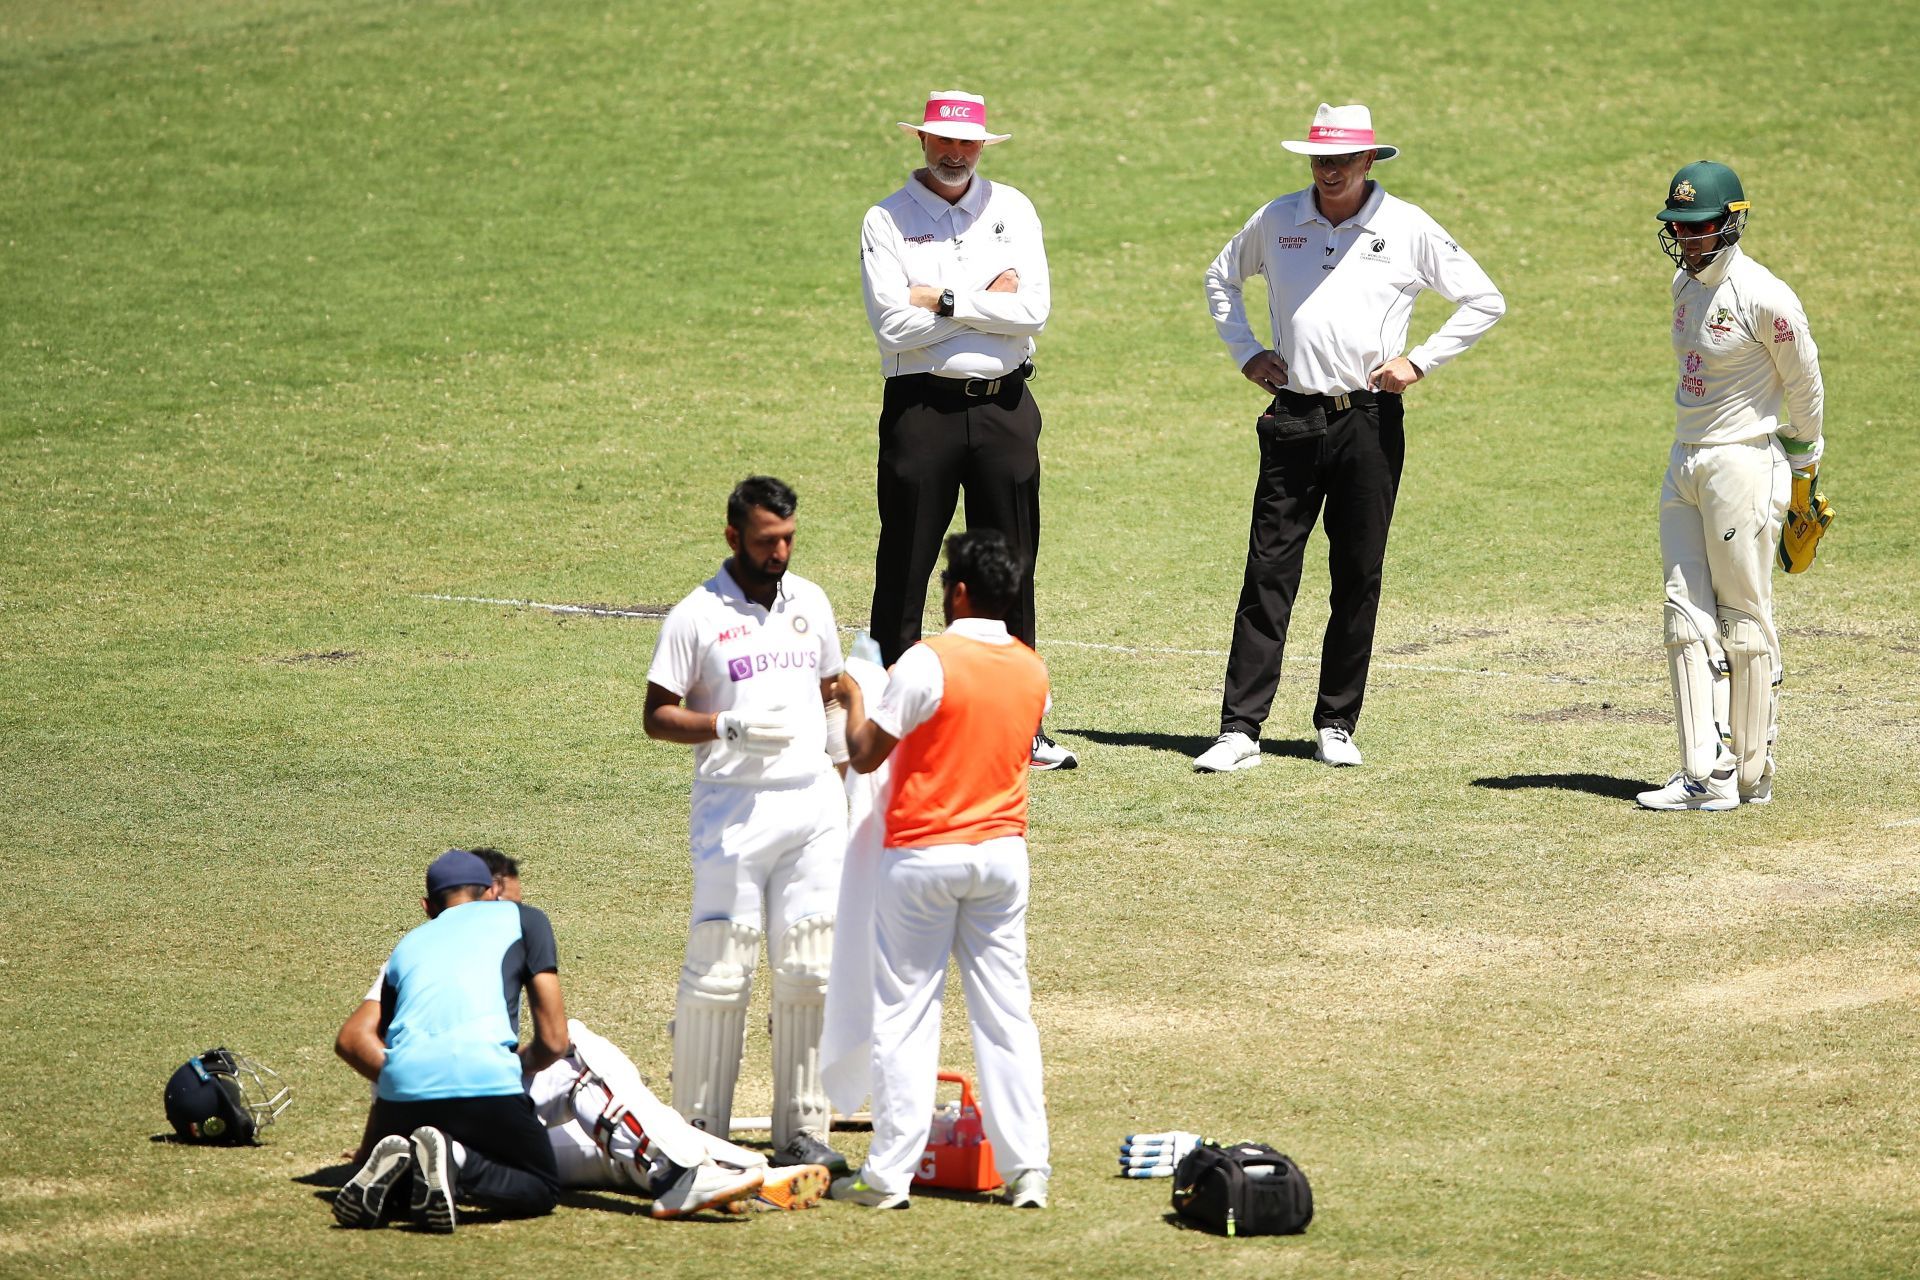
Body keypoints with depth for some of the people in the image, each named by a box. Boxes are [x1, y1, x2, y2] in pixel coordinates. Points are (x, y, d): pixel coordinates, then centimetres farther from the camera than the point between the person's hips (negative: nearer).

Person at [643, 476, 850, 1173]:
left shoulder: (811, 604, 12)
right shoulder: (698, 614, -4)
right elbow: (658, 716, -4)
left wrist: (842, 730, 5)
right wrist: (731, 728, -19)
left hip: (814, 801, 5)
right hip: (733, 804, -5)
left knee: (810, 971, 4)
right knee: (719, 969, -6)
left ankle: (802, 1132, 8)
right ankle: (699, 1129, 0)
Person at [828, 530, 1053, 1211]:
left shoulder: (929, 662, -16)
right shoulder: (1032, 670, 3)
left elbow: (865, 754, -13)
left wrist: (853, 697, 7)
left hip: (922, 854, -5)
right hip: (1002, 850, 5)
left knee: (906, 1013, 2)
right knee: (1006, 1012, 7)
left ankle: (890, 1173, 3)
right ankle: (1026, 1167, 4)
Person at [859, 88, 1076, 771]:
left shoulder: (1012, 210, 8)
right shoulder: (887, 221, 0)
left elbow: (1033, 310, -5)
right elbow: (895, 325, -13)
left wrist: (944, 302, -9)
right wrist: (986, 303, -8)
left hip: (1004, 407, 2)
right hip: (921, 407, -2)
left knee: (1010, 570, 6)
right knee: (904, 571, 0)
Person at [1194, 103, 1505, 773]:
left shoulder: (1408, 229, 0)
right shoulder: (1277, 220, 7)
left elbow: (1485, 302, 5)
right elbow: (1221, 277, 25)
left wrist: (1419, 361, -2)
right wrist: (1247, 353, 13)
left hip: (1370, 418, -1)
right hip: (1294, 416, 1)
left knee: (1358, 579, 3)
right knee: (1268, 573, -5)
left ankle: (1337, 726, 13)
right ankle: (1240, 729, -7)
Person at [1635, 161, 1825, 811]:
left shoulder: (1764, 297, -16)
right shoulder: (1686, 285, 9)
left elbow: (1805, 385, -5)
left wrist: (1802, 462, 6)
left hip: (1744, 462, -8)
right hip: (1685, 463, 8)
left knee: (1745, 622, -1)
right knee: (1688, 617, 1)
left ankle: (1752, 774, 8)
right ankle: (1706, 776, 0)